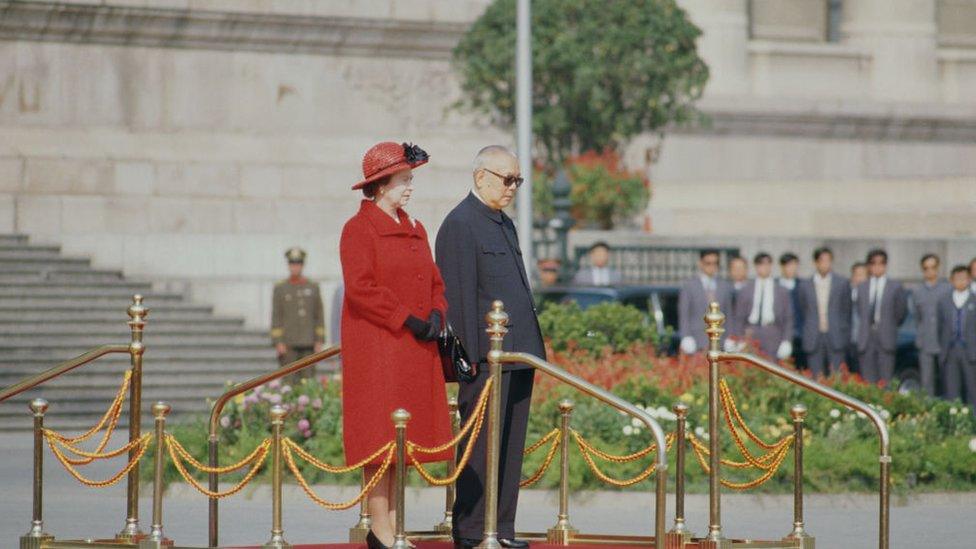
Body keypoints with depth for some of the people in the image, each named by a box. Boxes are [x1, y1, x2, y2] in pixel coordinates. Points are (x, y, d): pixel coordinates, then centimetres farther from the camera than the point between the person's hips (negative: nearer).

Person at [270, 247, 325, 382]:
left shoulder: (313, 287, 9)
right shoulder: (280, 288, 3)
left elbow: (319, 316, 8)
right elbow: (275, 317, 0)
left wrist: (319, 341, 0)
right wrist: (278, 343, -9)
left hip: (308, 345, 2)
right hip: (288, 345, -2)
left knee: (308, 380, 0)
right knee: (289, 381, -4)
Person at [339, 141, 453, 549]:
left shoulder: (414, 230, 17)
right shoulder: (359, 229, -8)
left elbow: (435, 282, 19)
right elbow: (360, 287, -17)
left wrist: (436, 315, -1)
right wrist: (408, 320, -17)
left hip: (414, 350, 8)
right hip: (375, 349, -8)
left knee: (403, 438, 7)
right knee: (379, 435, -8)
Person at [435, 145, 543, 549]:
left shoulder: (505, 224, 20)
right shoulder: (460, 225, -9)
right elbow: (460, 296, -14)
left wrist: (532, 348, 18)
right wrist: (472, 357, -18)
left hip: (519, 353, 9)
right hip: (488, 356, -9)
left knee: (511, 448, 9)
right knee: (481, 446, -6)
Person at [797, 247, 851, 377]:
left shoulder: (842, 283, 5)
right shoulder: (805, 285, 7)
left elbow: (846, 311, 9)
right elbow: (804, 311, 13)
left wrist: (845, 335, 7)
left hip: (836, 338, -1)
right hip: (814, 341, 1)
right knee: (817, 379, 0)